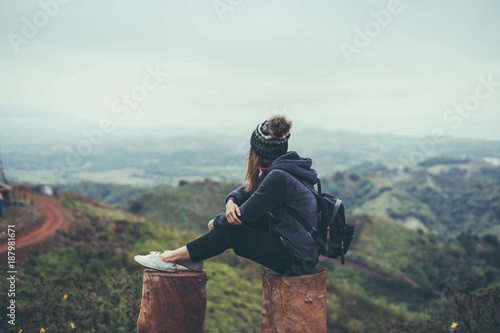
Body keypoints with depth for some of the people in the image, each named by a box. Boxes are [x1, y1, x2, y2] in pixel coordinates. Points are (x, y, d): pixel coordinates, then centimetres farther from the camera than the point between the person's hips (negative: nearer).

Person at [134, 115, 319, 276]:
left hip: (297, 258, -9)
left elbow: (243, 215, -17)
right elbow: (245, 190, 14)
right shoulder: (278, 168, 8)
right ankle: (193, 258, 14)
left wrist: (216, 222, 2)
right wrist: (231, 202, -9)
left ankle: (171, 258, 4)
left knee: (229, 233, -7)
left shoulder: (278, 177, -23)